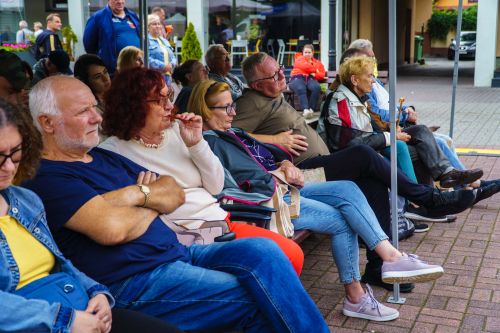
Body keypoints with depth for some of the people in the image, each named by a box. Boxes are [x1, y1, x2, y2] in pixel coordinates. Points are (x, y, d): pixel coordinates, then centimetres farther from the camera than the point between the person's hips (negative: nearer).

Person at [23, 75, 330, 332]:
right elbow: (112, 228, -24)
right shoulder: (46, 178, -8)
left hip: (176, 252, 8)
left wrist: (136, 195, -8)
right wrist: (150, 204, -3)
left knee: (261, 250, -13)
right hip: (134, 281, -8)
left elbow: (174, 193, 13)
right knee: (259, 300, -17)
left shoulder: (105, 157, 18)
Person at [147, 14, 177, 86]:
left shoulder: (164, 41, 23)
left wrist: (171, 65, -3)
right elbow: (147, 59, -16)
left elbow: (173, 57, 21)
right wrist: (163, 66, -17)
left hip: (167, 77, 8)